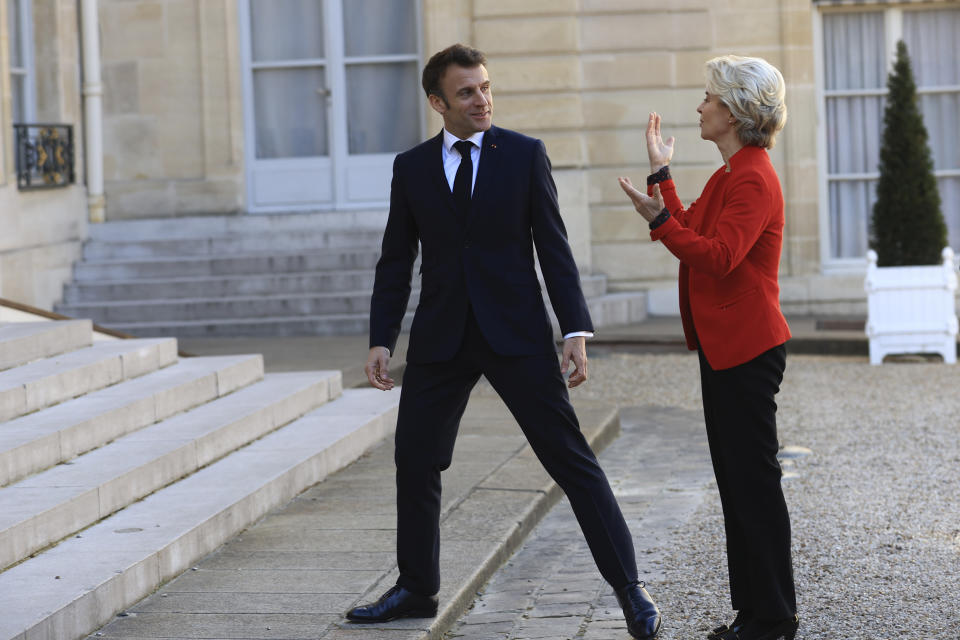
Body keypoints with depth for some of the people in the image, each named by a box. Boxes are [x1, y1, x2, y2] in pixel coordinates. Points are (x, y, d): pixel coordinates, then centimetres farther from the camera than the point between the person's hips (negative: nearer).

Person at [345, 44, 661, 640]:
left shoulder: (525, 154, 1)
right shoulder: (412, 167, 6)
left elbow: (554, 248, -1)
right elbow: (396, 262, 9)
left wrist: (576, 331, -8)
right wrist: (381, 340, 0)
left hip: (517, 333, -3)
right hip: (441, 339, 3)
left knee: (572, 458, -5)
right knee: (416, 461, 8)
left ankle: (630, 588, 0)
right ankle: (417, 589, 25)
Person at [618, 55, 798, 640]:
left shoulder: (754, 179, -16)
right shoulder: (730, 175, 16)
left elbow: (719, 255, -26)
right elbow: (694, 235, 21)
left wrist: (658, 218, -30)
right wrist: (664, 176, 21)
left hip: (748, 350, -11)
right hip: (724, 346, 11)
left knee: (754, 479, -5)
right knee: (737, 481, 13)